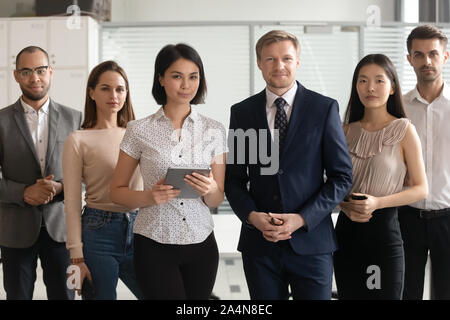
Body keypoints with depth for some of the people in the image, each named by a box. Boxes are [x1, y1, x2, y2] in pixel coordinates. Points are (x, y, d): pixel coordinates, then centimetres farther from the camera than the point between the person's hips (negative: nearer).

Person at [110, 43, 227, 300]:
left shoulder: (214, 131, 3)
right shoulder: (140, 130, -2)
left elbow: (217, 200, 7)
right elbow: (117, 191, 4)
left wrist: (210, 190, -16)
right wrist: (150, 196, -16)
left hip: (201, 243, 3)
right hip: (155, 246, -2)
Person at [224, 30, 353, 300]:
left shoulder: (325, 108, -1)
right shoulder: (242, 112, 6)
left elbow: (342, 176, -2)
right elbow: (234, 178, 9)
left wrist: (302, 219, -11)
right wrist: (251, 215, -9)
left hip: (311, 241, -2)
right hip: (259, 243, 2)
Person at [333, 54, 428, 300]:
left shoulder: (404, 130, -5)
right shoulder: (346, 131, 6)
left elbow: (421, 188, -5)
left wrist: (377, 202, -17)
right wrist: (345, 206, -7)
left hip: (384, 228, -4)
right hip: (346, 230, 4)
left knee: (386, 295, 0)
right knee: (348, 295, 11)